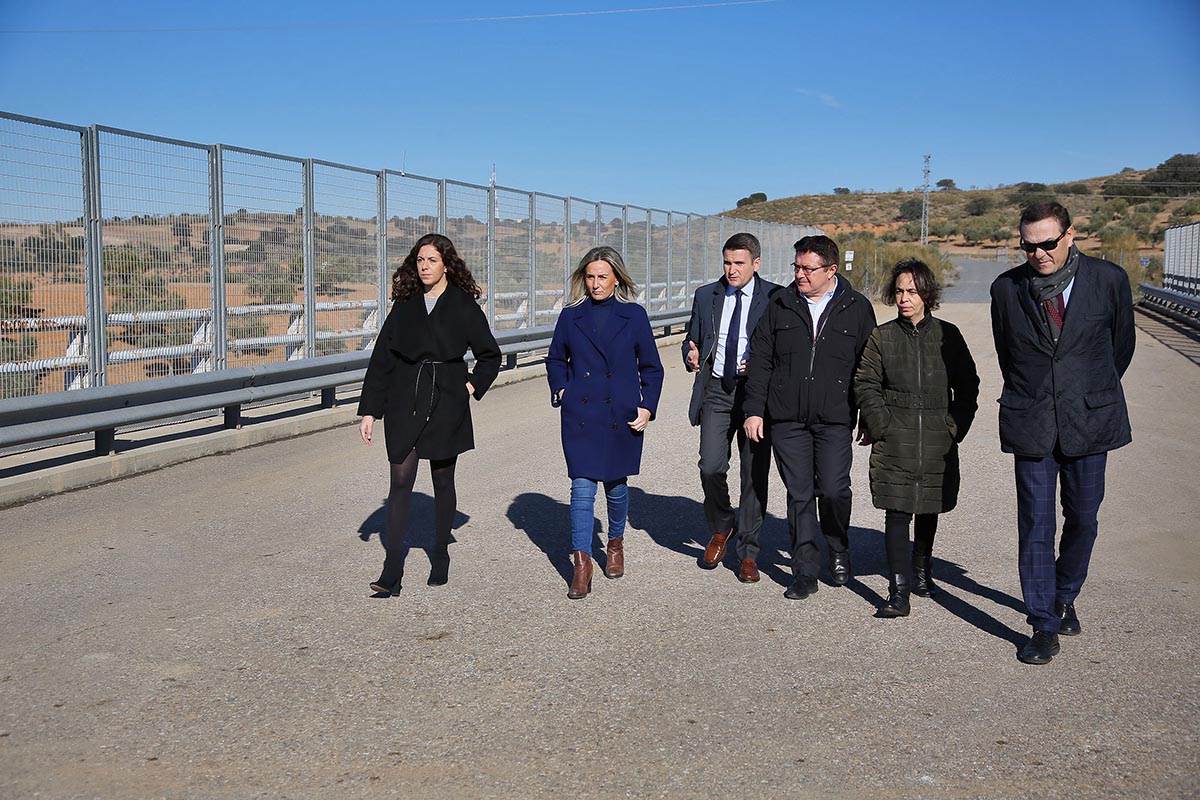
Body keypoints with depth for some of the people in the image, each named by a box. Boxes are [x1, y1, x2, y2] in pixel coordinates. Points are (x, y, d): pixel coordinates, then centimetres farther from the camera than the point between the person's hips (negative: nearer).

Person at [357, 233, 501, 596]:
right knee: (400, 480, -5)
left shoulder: (464, 306, 1)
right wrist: (369, 411, 2)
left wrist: (471, 387, -2)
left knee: (443, 481, 10)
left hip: (446, 405, -1)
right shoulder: (405, 305, 6)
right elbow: (381, 359, 6)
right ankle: (392, 572, -6)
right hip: (404, 404, 1)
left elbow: (490, 355, 11)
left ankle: (441, 558, 25)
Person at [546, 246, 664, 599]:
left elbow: (651, 367, 7)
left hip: (621, 416, 0)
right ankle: (582, 564, -3)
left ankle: (616, 543, 37)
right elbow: (556, 359, 18)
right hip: (580, 415, 1)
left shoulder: (634, 315, 2)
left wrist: (647, 407, -2)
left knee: (616, 485, 11)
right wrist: (561, 391, 3)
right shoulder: (571, 316, 5)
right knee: (582, 488, -6)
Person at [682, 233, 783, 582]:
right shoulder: (705, 296, 9)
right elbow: (692, 339, 17)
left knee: (755, 474, 1)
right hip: (716, 391, 2)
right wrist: (691, 355, -5)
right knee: (711, 467, -10)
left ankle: (748, 553, 15)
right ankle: (721, 527, 21)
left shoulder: (775, 298, 0)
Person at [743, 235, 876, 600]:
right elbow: (760, 360, 8)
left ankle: (838, 551, 25)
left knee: (834, 490, -5)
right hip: (787, 419, 2)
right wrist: (754, 409, 2)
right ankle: (805, 572, 12)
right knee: (799, 494, 3)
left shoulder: (856, 308, 4)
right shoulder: (780, 305, 7)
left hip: (835, 419, -1)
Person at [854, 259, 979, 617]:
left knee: (929, 510, 17)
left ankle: (922, 570, 40)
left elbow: (968, 385, 9)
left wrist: (955, 426, 0)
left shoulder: (948, 336, 3)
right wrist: (881, 425, -7)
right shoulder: (882, 337, 1)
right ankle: (898, 592, -8)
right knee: (897, 514, -8)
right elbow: (865, 384, 3)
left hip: (937, 442, 2)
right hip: (894, 442, -2)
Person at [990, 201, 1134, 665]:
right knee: (1035, 525, -1)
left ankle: (1064, 597, 35)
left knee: (1082, 518, 11)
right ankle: (1044, 626, 8)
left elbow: (1121, 346, 12)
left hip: (1090, 422, 0)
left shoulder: (1109, 280, -5)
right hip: (1031, 425, 0)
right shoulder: (1007, 289, -2)